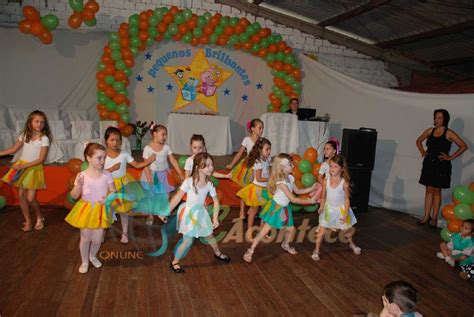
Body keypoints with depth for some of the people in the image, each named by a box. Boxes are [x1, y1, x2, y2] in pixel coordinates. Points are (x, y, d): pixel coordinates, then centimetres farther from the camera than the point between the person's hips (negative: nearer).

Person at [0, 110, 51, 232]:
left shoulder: (44, 138, -12)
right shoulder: (25, 134, 2)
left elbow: (41, 159, -14)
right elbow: (13, 149, 12)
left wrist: (24, 166, -19)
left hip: (34, 168, -4)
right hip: (21, 166, 5)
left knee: (30, 198, -6)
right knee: (21, 195, 5)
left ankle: (40, 218, 20)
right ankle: (28, 221, 20)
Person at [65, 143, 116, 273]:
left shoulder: (107, 175, -8)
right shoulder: (82, 176, -13)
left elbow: (113, 192, 0)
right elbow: (74, 196, -9)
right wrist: (79, 185, -27)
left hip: (101, 211, 1)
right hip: (86, 210, -1)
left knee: (97, 239, 10)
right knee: (85, 239, 10)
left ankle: (92, 256, 41)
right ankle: (84, 262, 33)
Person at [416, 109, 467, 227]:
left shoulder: (449, 133, -6)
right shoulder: (430, 131, 6)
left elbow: (463, 146, -8)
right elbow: (418, 141, 21)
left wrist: (450, 157, -9)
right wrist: (423, 152, 9)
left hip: (441, 166, -4)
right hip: (428, 164, 4)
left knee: (437, 191, 3)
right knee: (429, 190, 7)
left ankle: (434, 218, 11)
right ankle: (426, 216, 14)